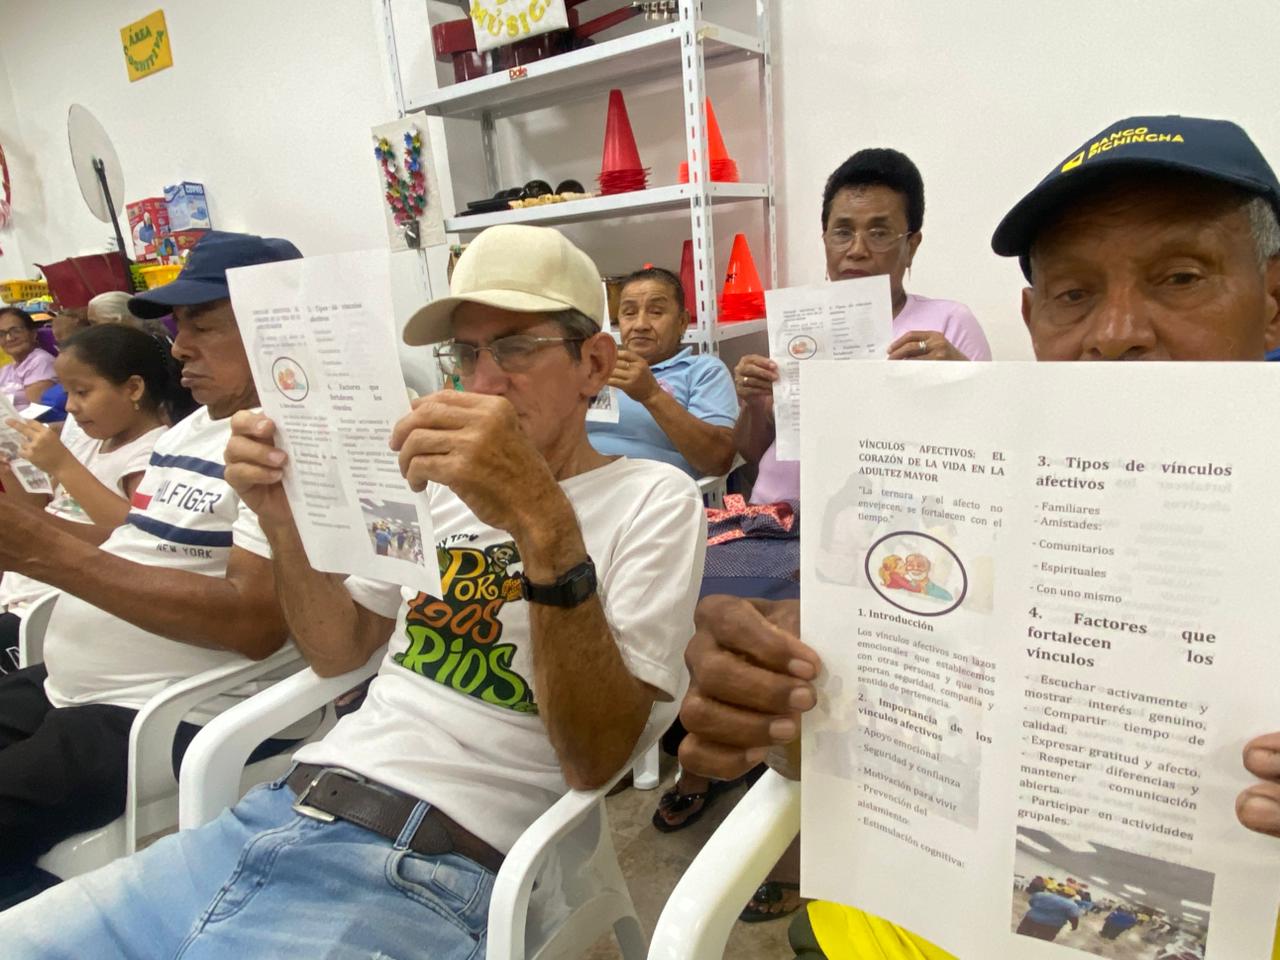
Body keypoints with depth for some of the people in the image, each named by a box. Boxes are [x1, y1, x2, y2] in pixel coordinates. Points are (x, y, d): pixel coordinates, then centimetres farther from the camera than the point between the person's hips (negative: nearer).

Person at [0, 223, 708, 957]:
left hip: (425, 873, -6)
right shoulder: (442, 480, 14)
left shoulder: (653, 499, -6)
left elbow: (595, 760, -17)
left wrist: (546, 526, -30)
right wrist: (283, 518, 3)